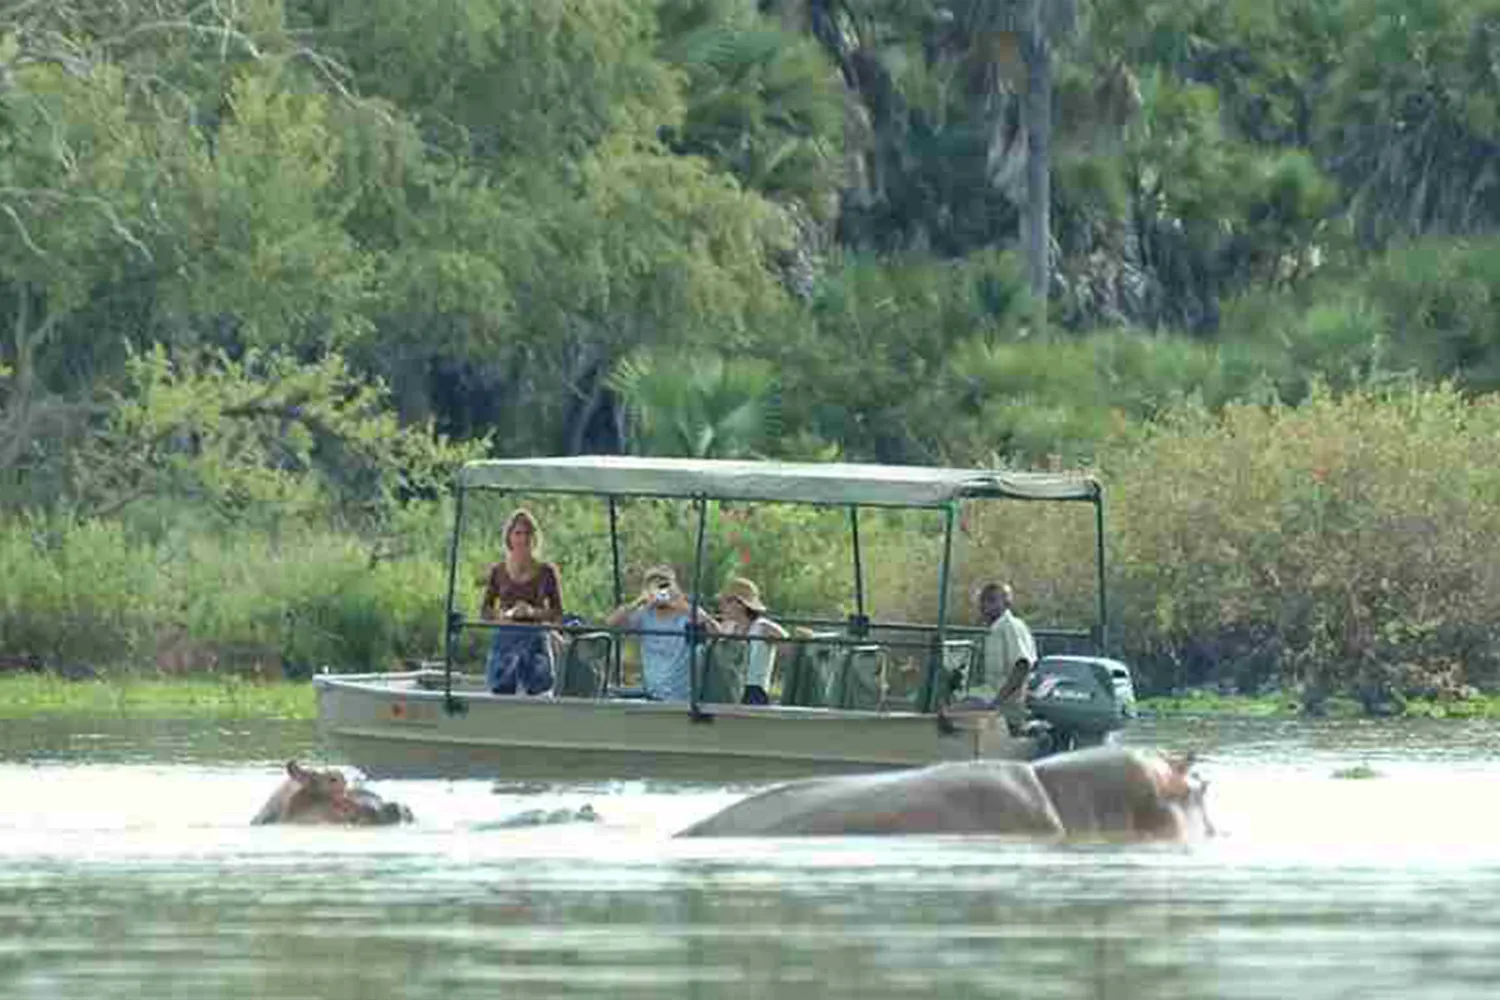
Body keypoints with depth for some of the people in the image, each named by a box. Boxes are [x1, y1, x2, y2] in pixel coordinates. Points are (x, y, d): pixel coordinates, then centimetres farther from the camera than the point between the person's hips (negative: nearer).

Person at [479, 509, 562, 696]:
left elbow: (557, 613, 5)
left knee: (539, 694, -12)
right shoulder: (498, 572, 8)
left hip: (536, 640, -1)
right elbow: (484, 610, 9)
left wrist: (534, 612, -13)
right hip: (505, 639, 1)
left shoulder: (546, 572, 4)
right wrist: (505, 614, -11)